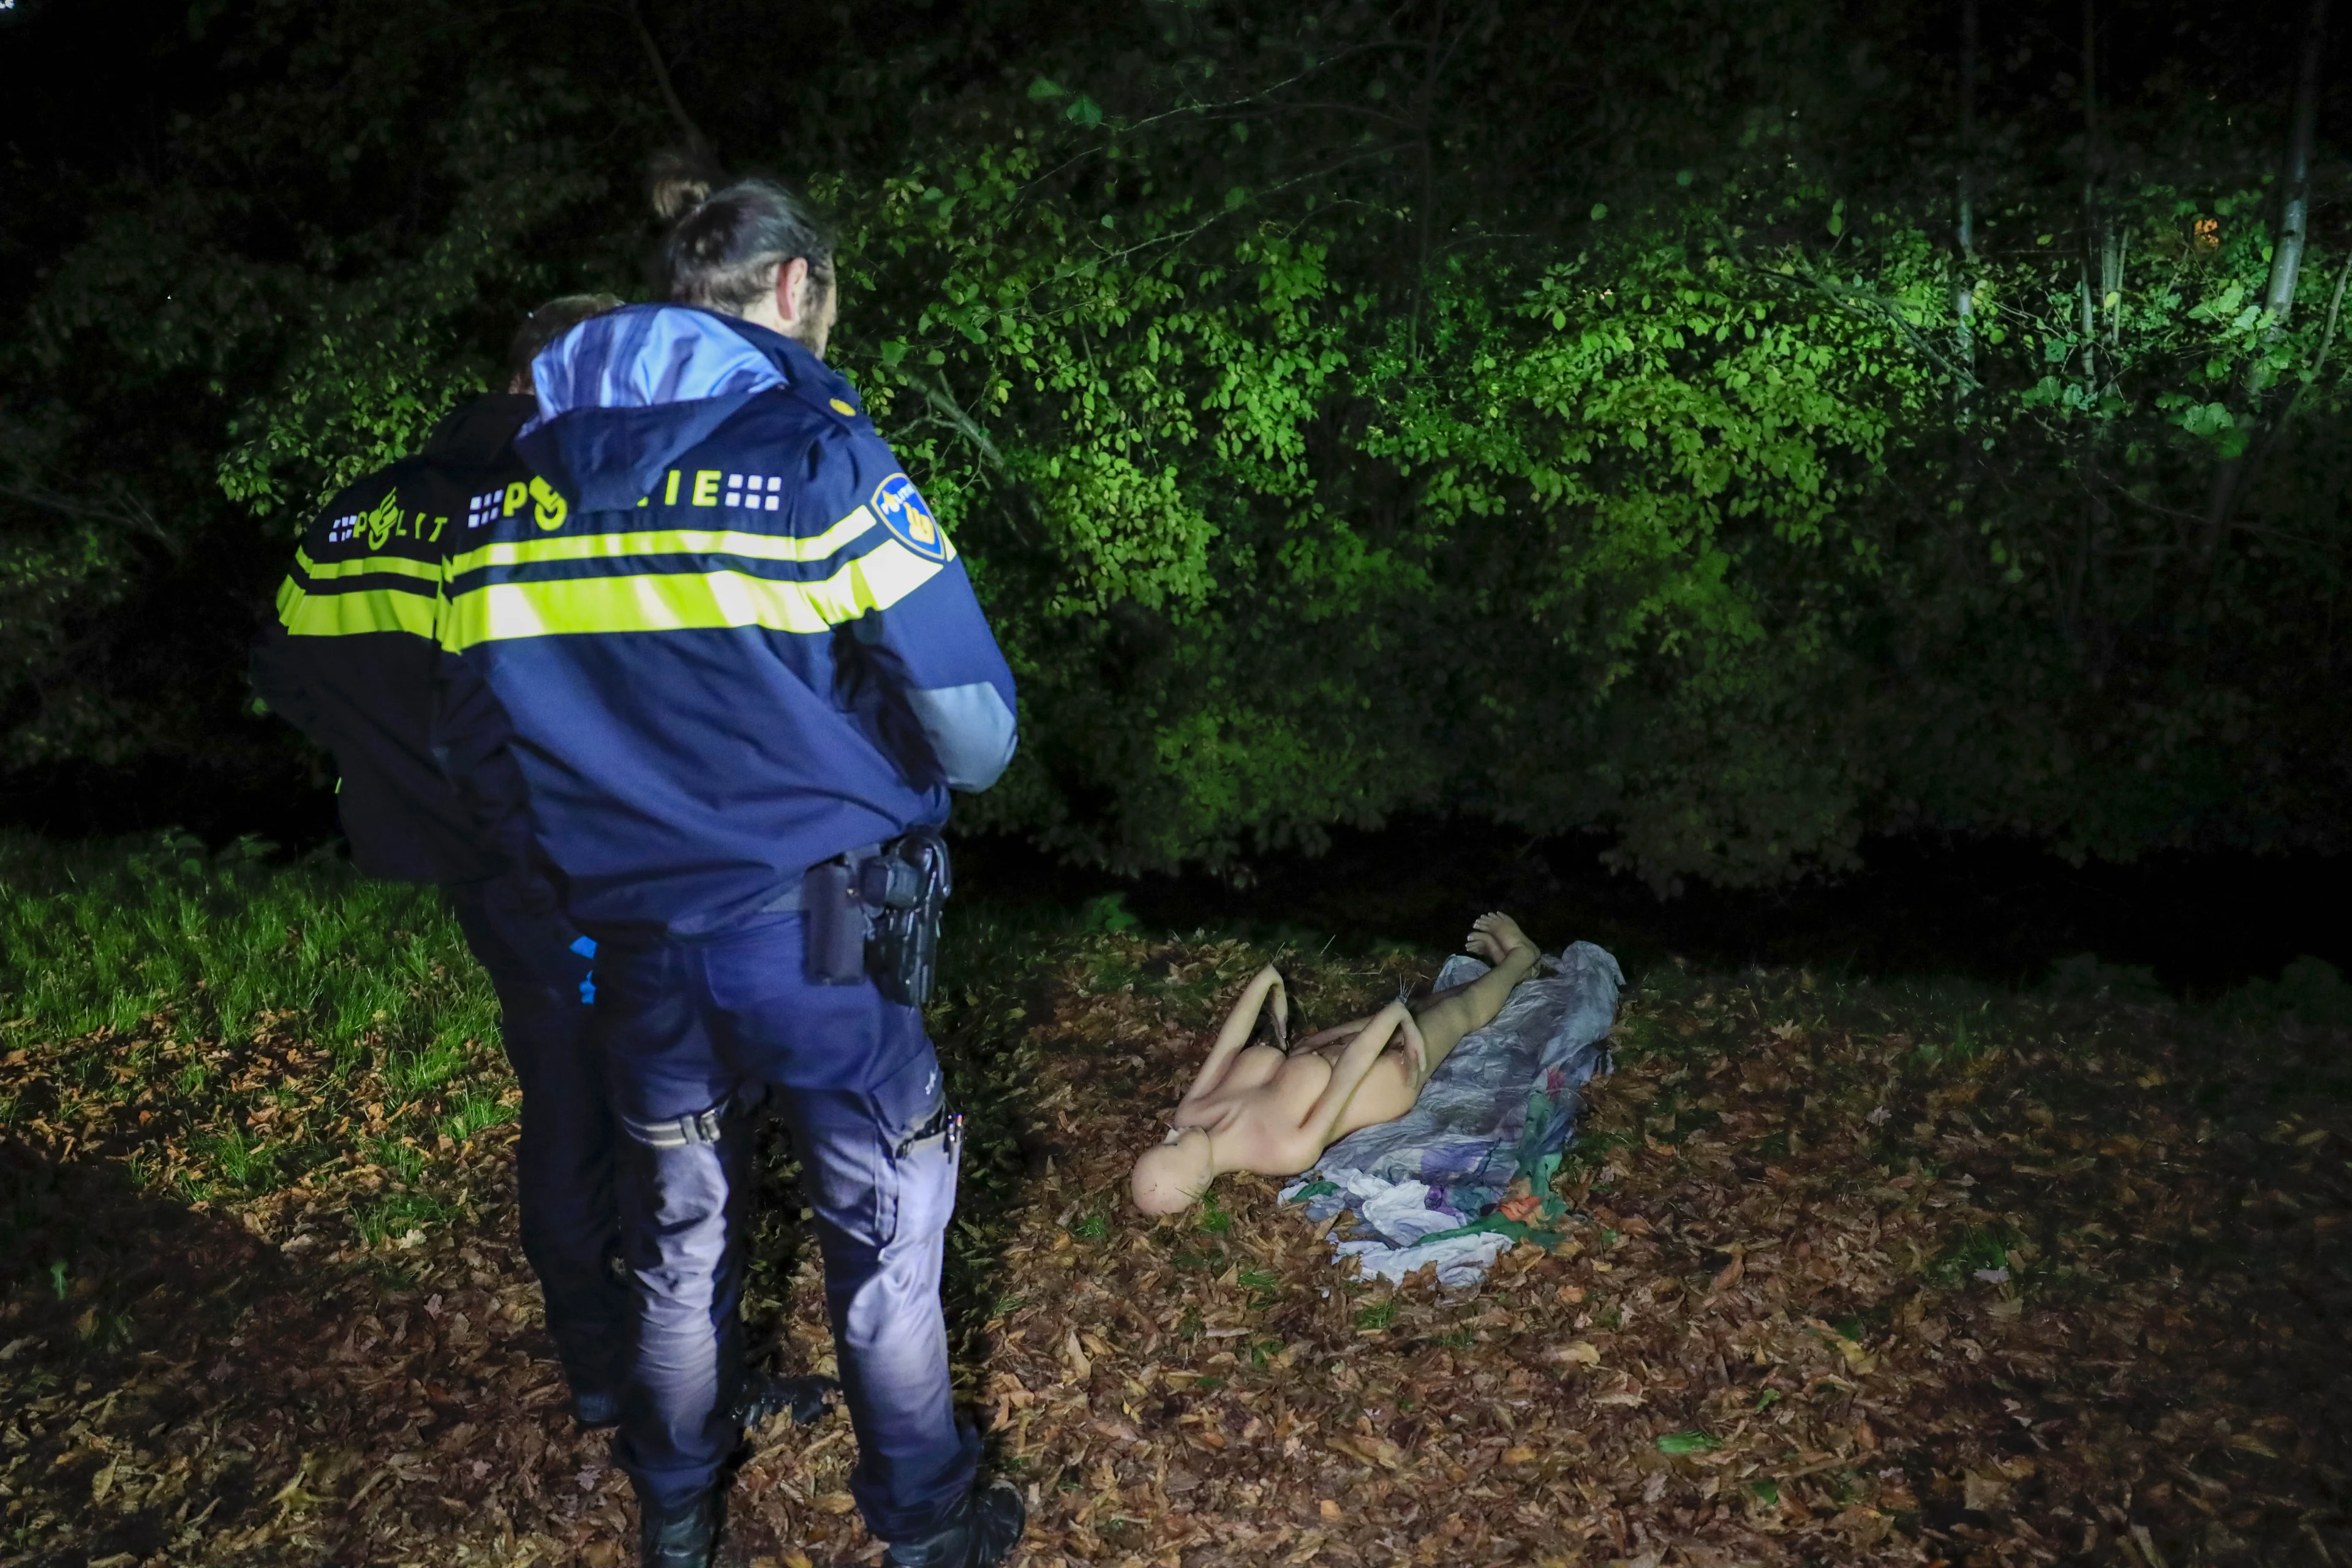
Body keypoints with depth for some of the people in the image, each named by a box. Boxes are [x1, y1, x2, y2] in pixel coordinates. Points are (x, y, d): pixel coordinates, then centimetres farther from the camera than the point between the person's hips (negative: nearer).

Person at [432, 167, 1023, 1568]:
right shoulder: (819, 455, -12)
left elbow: (484, 744, 10)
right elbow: (976, 730, -14)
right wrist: (884, 782, 8)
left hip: (640, 945, 5)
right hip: (820, 937, -4)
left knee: (681, 1237, 22)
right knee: (885, 1236, 13)